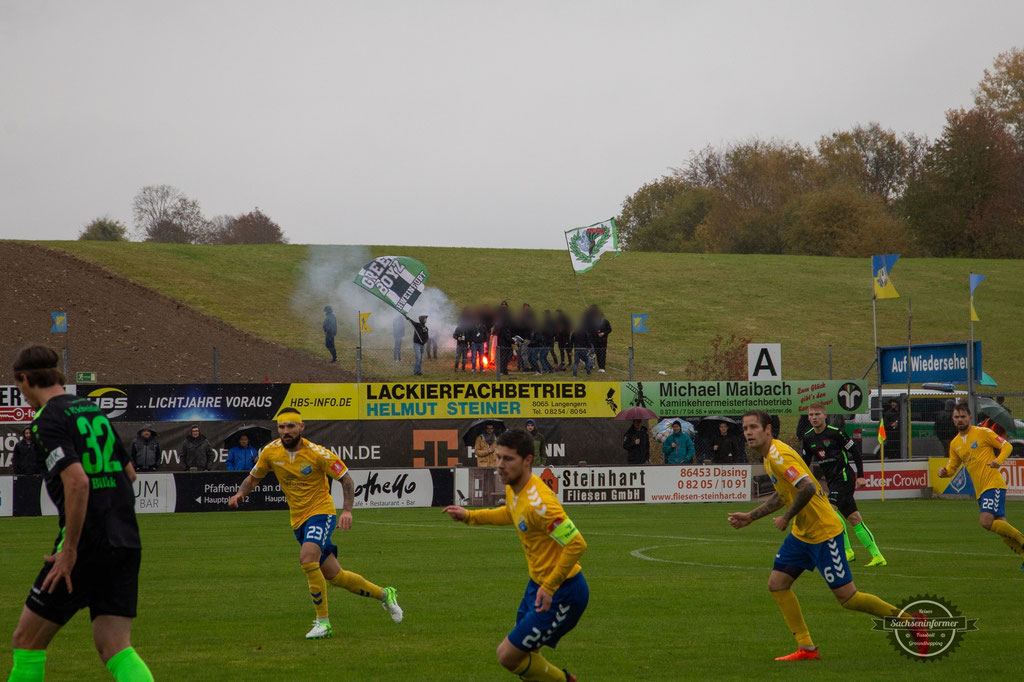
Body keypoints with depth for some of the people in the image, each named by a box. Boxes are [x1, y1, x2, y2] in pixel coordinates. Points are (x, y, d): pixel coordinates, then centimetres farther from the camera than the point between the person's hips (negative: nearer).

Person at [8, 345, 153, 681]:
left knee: (27, 641, 7)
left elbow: (77, 481, -23)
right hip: (126, 544, 7)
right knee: (115, 649, 1)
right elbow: (129, 473, 23)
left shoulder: (48, 422, -9)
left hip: (86, 545, -7)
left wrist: (69, 549, -18)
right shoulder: (94, 411, 15)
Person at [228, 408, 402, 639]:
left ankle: (323, 621, -18)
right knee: (334, 576, 7)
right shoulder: (271, 452, -3)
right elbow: (253, 477, 13)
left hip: (321, 511, -5)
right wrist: (240, 493, -8)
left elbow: (346, 479, -7)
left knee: (307, 559, -30)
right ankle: (384, 594, 30)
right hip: (298, 520, 5)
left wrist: (347, 510, -19)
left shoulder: (317, 453, -15)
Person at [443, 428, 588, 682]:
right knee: (524, 656, 17)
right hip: (538, 585, 9)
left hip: (562, 593, -9)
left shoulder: (538, 502, -28)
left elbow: (576, 544, -29)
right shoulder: (513, 488, 2)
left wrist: (550, 587, -25)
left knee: (508, 656, -6)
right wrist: (469, 516, 22)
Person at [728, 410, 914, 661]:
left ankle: (909, 619, 9)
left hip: (823, 532, -10)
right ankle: (807, 648, 8)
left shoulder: (779, 455, -20)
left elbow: (807, 488, -32)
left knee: (847, 597, -6)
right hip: (801, 534, 10)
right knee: (776, 584, 3)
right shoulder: (769, 456, 11)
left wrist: (786, 518, -20)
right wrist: (750, 517, 25)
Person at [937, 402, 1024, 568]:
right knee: (1001, 527, 4)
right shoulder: (955, 444, 15)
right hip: (980, 490, 7)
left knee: (986, 521, -23)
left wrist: (999, 461, -19)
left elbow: (1007, 446, 0)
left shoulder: (982, 432, -2)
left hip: (993, 484, -7)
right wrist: (944, 472, -3)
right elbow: (952, 468, 21)